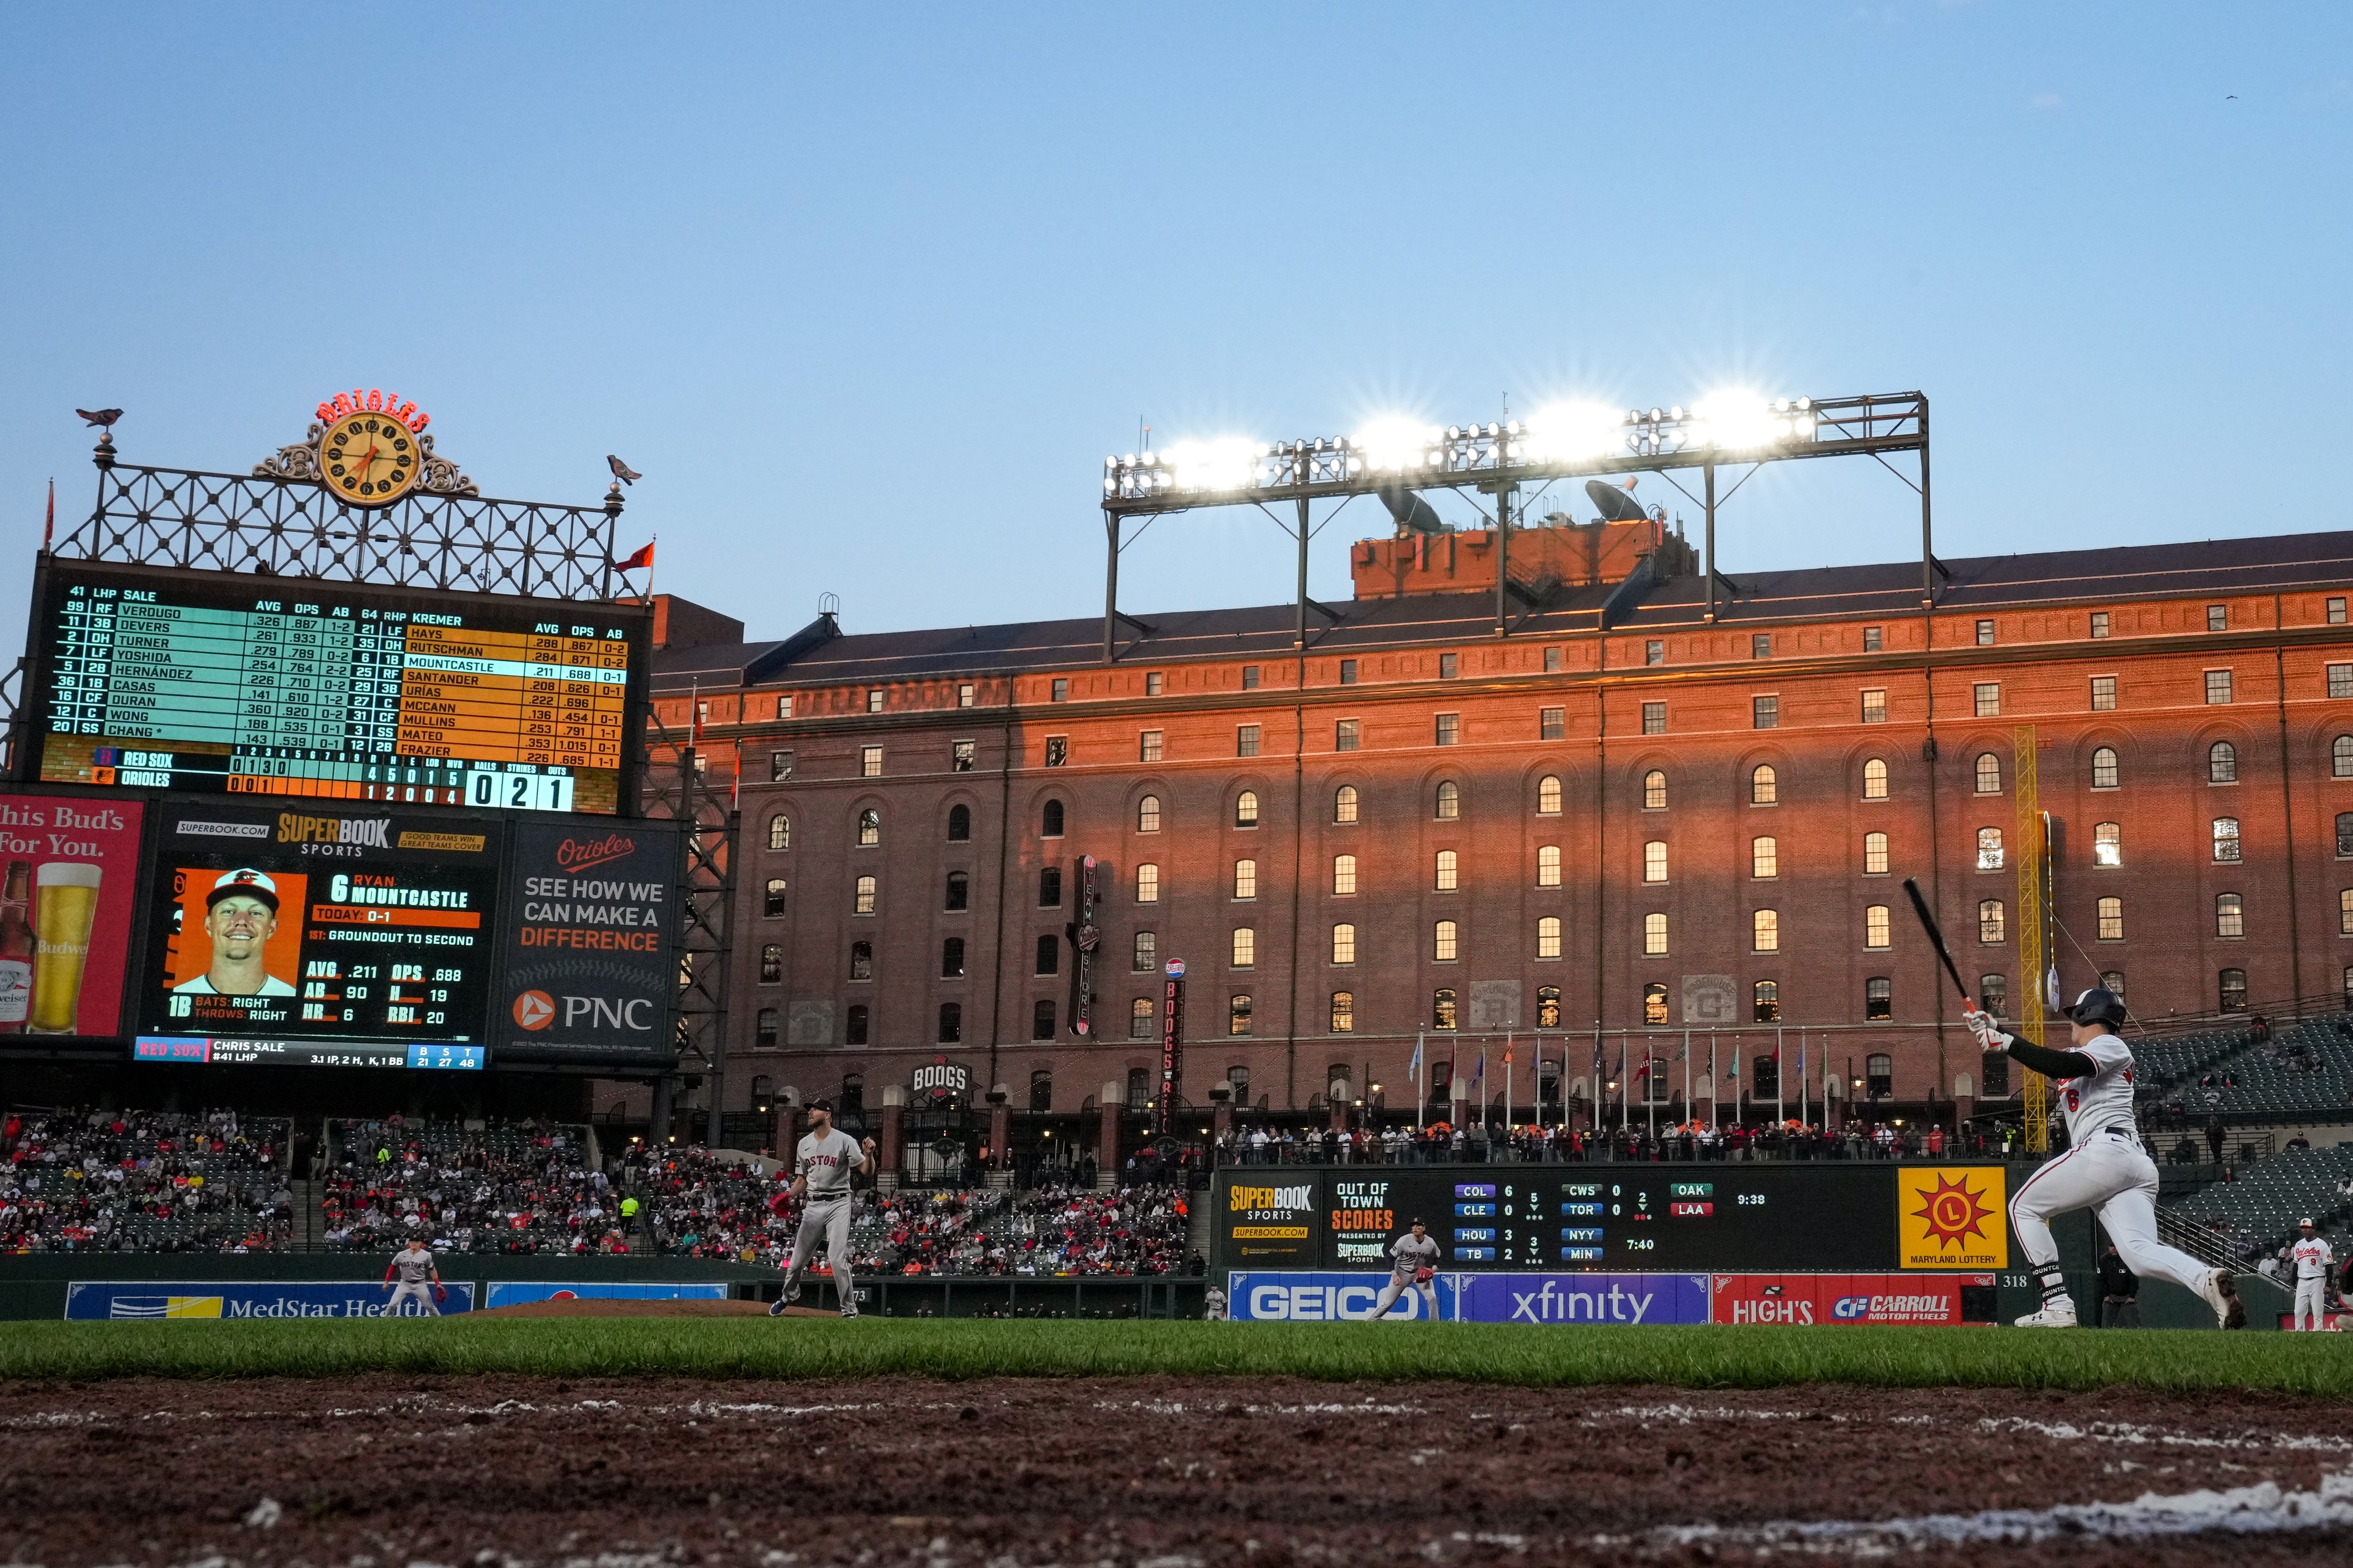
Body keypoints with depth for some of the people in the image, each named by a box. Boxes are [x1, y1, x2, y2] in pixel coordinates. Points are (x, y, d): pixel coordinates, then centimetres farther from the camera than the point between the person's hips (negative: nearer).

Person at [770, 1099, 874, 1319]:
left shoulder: (845, 1141, -7)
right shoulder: (804, 1143, 10)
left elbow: (866, 1171, -9)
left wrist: (868, 1154, -29)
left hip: (838, 1204, -5)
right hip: (813, 1205, 5)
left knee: (837, 1258, -15)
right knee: (798, 1257, 12)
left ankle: (849, 1310, -5)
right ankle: (788, 1297, 38)